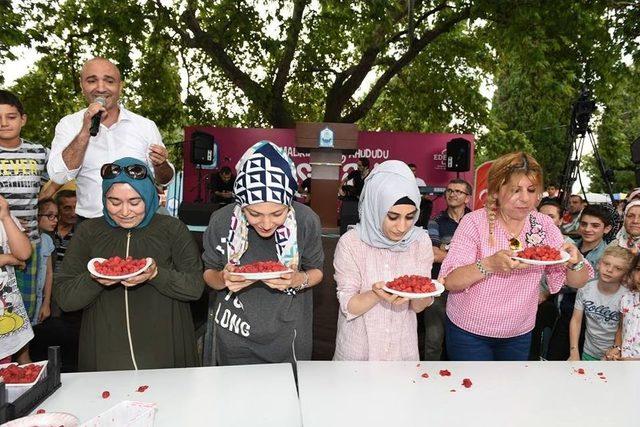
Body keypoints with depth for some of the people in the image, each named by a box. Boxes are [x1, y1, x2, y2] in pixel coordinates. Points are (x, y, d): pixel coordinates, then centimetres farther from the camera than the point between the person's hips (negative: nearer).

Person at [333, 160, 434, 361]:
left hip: (403, 348, 3)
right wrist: (376, 294, -32)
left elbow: (418, 307, -4)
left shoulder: (420, 241, -9)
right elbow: (348, 306, -14)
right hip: (358, 350, -2)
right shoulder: (350, 243, -18)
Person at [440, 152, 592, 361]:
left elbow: (577, 282, -2)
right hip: (469, 332, -4)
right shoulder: (474, 222, -16)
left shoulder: (544, 224, -4)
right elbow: (450, 282, -23)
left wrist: (575, 261, -24)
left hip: (519, 334, 4)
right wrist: (489, 264, -40)